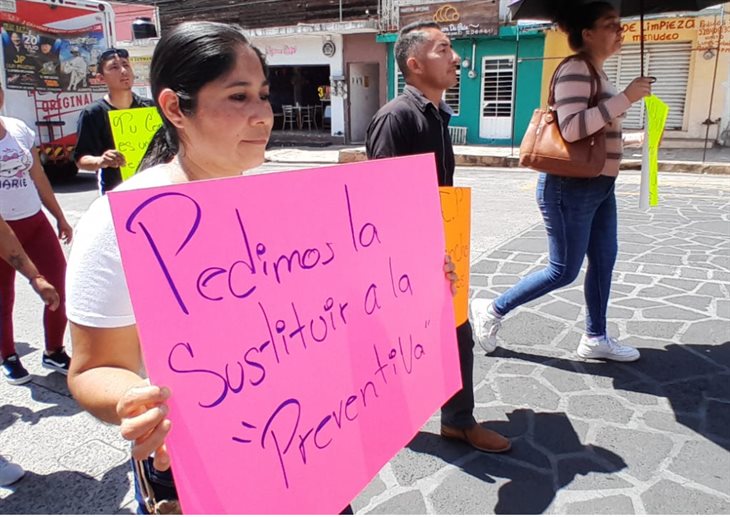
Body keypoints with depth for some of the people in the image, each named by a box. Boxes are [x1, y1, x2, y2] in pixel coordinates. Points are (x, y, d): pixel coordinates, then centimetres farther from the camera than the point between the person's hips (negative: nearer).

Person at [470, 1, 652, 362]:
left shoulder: (595, 73, 14)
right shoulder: (575, 69, -16)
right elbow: (571, 128, -28)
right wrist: (626, 97, -25)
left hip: (598, 185, 10)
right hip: (572, 187, -10)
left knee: (604, 261, 12)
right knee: (564, 271, -1)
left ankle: (595, 339, 25)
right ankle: (492, 311, 12)